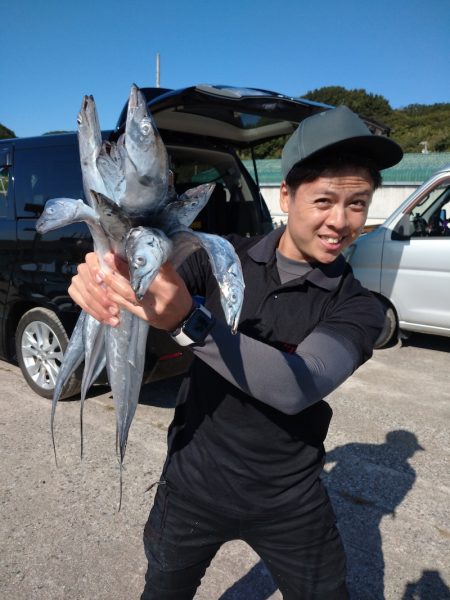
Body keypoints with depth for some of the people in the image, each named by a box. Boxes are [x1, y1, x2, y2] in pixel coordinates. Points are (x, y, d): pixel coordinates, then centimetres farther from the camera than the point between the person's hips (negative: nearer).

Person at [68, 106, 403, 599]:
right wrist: (99, 280, -41)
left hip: (289, 503, -1)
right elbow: (130, 299, -17)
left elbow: (298, 388, -31)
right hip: (192, 483, 2)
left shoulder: (357, 310, -14)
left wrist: (186, 321, -44)